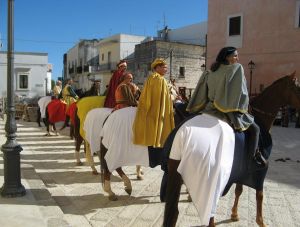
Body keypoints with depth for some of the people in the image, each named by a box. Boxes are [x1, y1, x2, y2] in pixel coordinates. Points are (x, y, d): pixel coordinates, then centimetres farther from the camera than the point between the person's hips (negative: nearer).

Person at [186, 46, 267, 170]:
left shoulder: (210, 72, 9)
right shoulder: (237, 68, -6)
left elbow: (201, 94, 9)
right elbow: (240, 93, -10)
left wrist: (197, 109, 16)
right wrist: (241, 110, 1)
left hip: (210, 109, 5)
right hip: (230, 111, -5)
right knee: (254, 128, 11)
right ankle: (252, 159, 1)